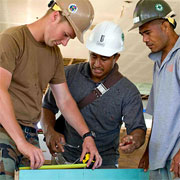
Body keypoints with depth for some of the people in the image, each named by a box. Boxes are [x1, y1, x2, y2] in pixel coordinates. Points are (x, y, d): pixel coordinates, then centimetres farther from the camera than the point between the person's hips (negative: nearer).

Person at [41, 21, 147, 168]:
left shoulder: (128, 91, -4)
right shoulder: (69, 74, 2)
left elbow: (138, 128, -6)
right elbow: (48, 106, 11)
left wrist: (134, 141, -30)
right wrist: (49, 132, -7)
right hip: (66, 159, 1)